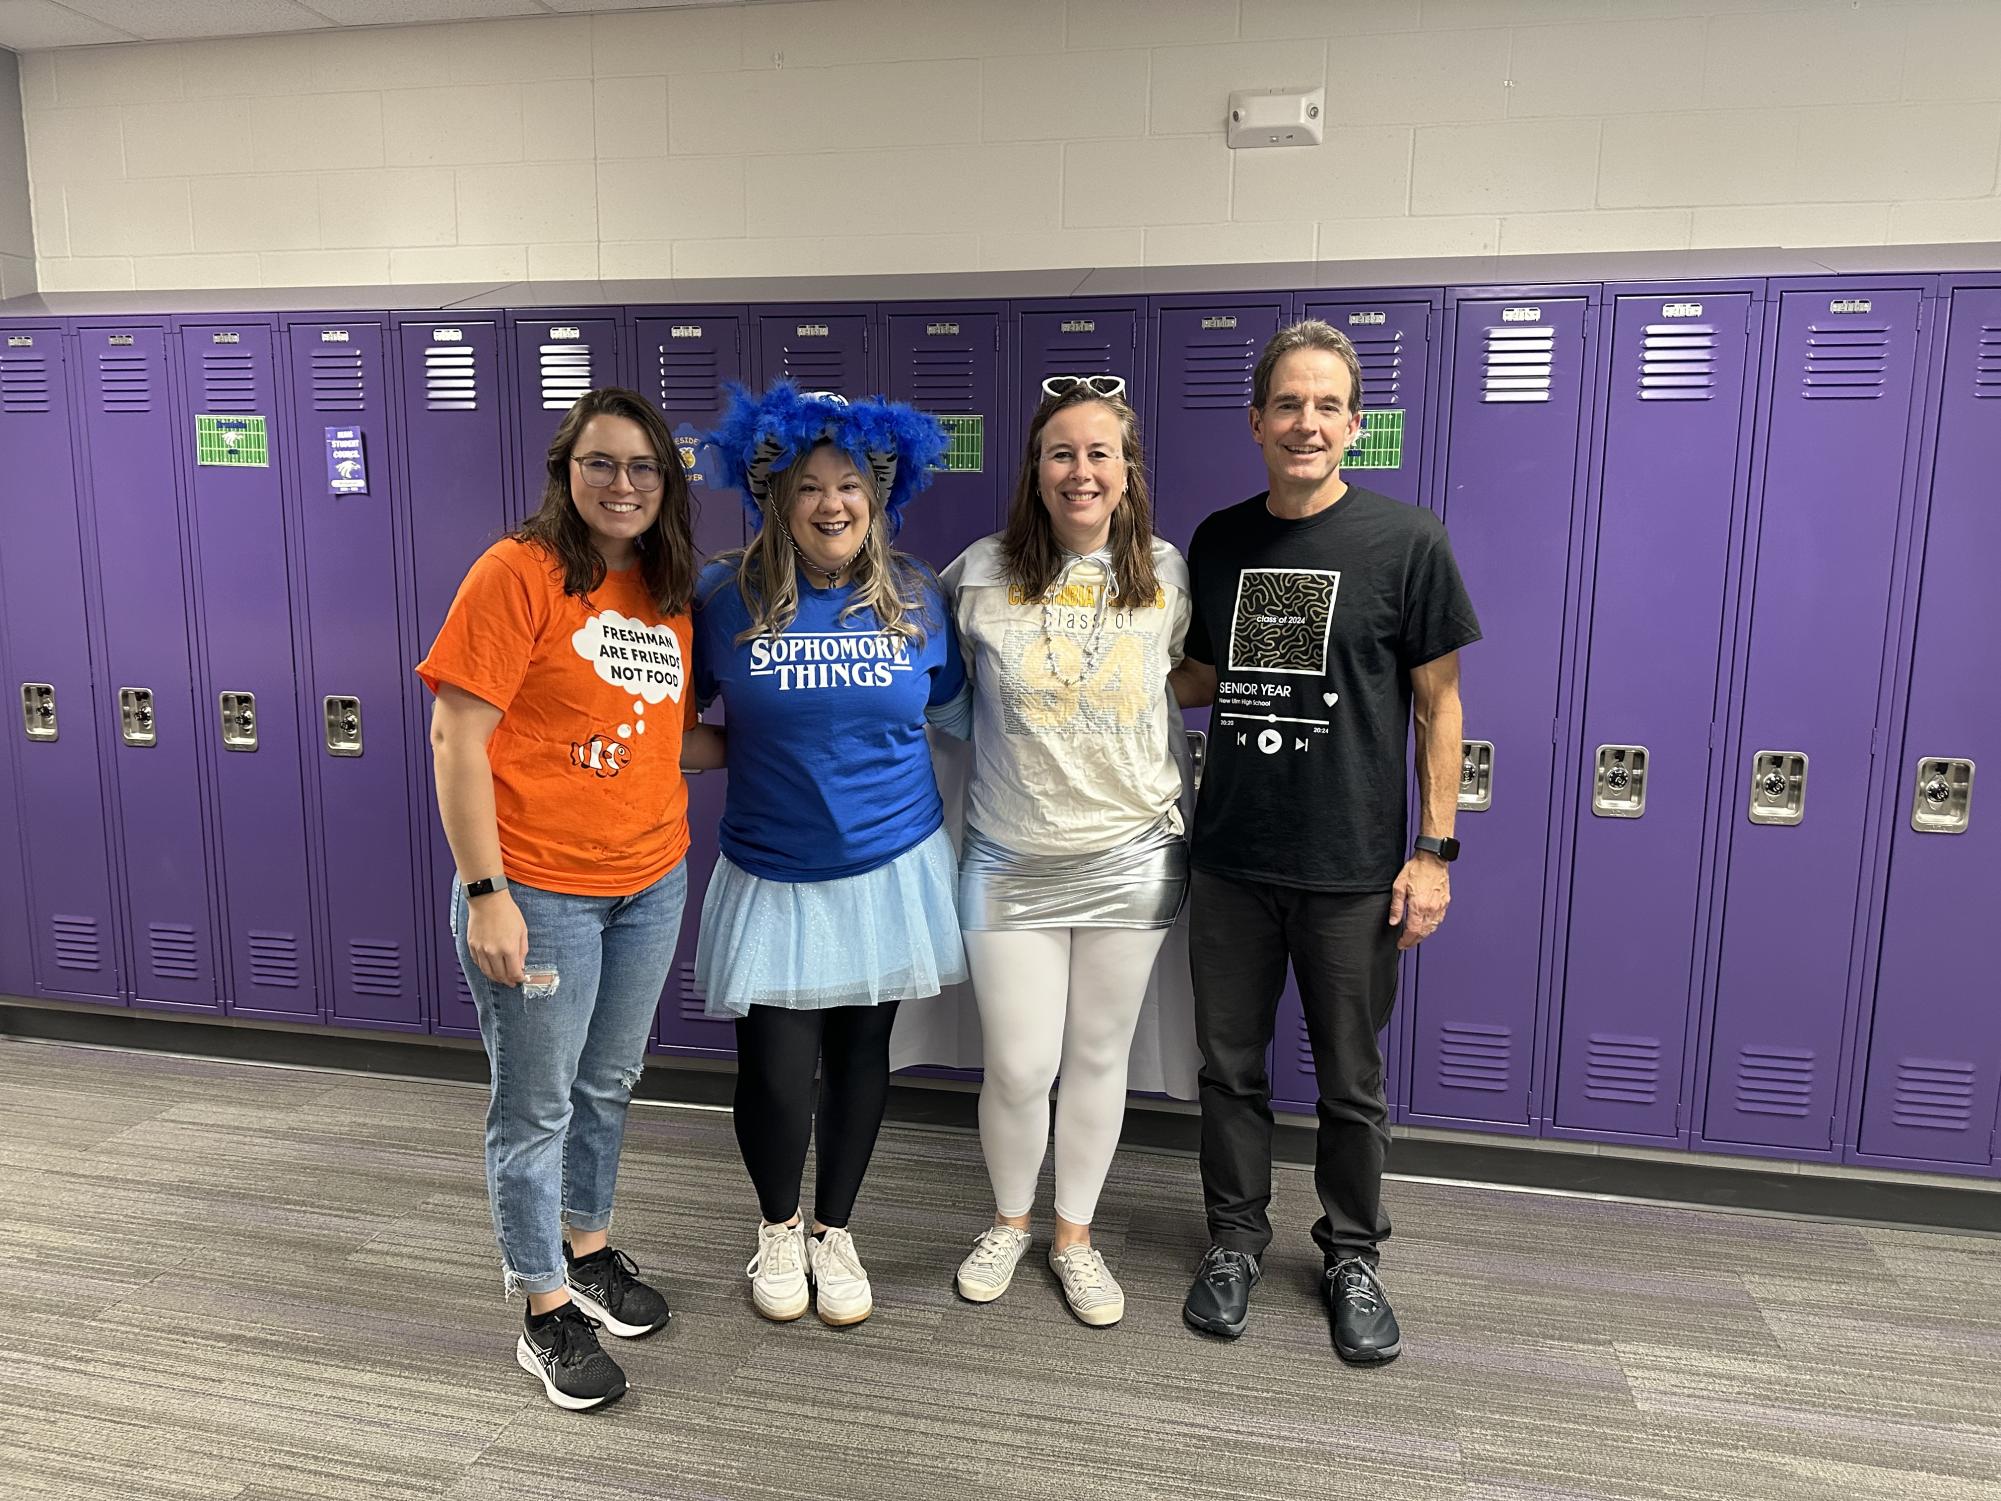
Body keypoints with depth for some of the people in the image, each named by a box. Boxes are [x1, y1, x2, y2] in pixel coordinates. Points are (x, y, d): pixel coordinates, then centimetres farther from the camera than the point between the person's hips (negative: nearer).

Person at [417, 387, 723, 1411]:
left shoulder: (669, 593, 7)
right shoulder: (519, 572, -14)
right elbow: (457, 738, -17)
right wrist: (486, 893, -19)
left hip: (651, 883, 7)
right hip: (540, 892, -6)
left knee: (609, 1083, 21)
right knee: (537, 1106, 9)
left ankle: (589, 1250, 43)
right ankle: (547, 1313, 27)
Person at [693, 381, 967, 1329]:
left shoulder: (914, 599, -1)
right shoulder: (726, 598, -7)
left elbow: (950, 708, 14)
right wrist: (754, 742, -5)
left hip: (889, 868, 2)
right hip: (772, 879, -1)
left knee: (860, 1053, 13)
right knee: (774, 1068, 0)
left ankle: (834, 1231, 37)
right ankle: (778, 1230, 31)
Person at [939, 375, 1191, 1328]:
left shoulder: (1164, 574, -3)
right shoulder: (982, 574, -8)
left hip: (1131, 859, 1)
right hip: (1009, 864, -1)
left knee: (1098, 1058, 13)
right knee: (1019, 1068, 4)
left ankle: (1075, 1235, 35)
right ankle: (1009, 1220, 34)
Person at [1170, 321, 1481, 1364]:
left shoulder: (1405, 542, -6)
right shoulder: (1220, 541, 5)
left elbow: (1437, 702, -4)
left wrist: (1434, 850, -8)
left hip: (1352, 869, -3)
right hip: (1230, 860, 3)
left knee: (1351, 1083, 12)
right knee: (1230, 1066, 14)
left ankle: (1352, 1256, 32)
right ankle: (1235, 1239, 33)